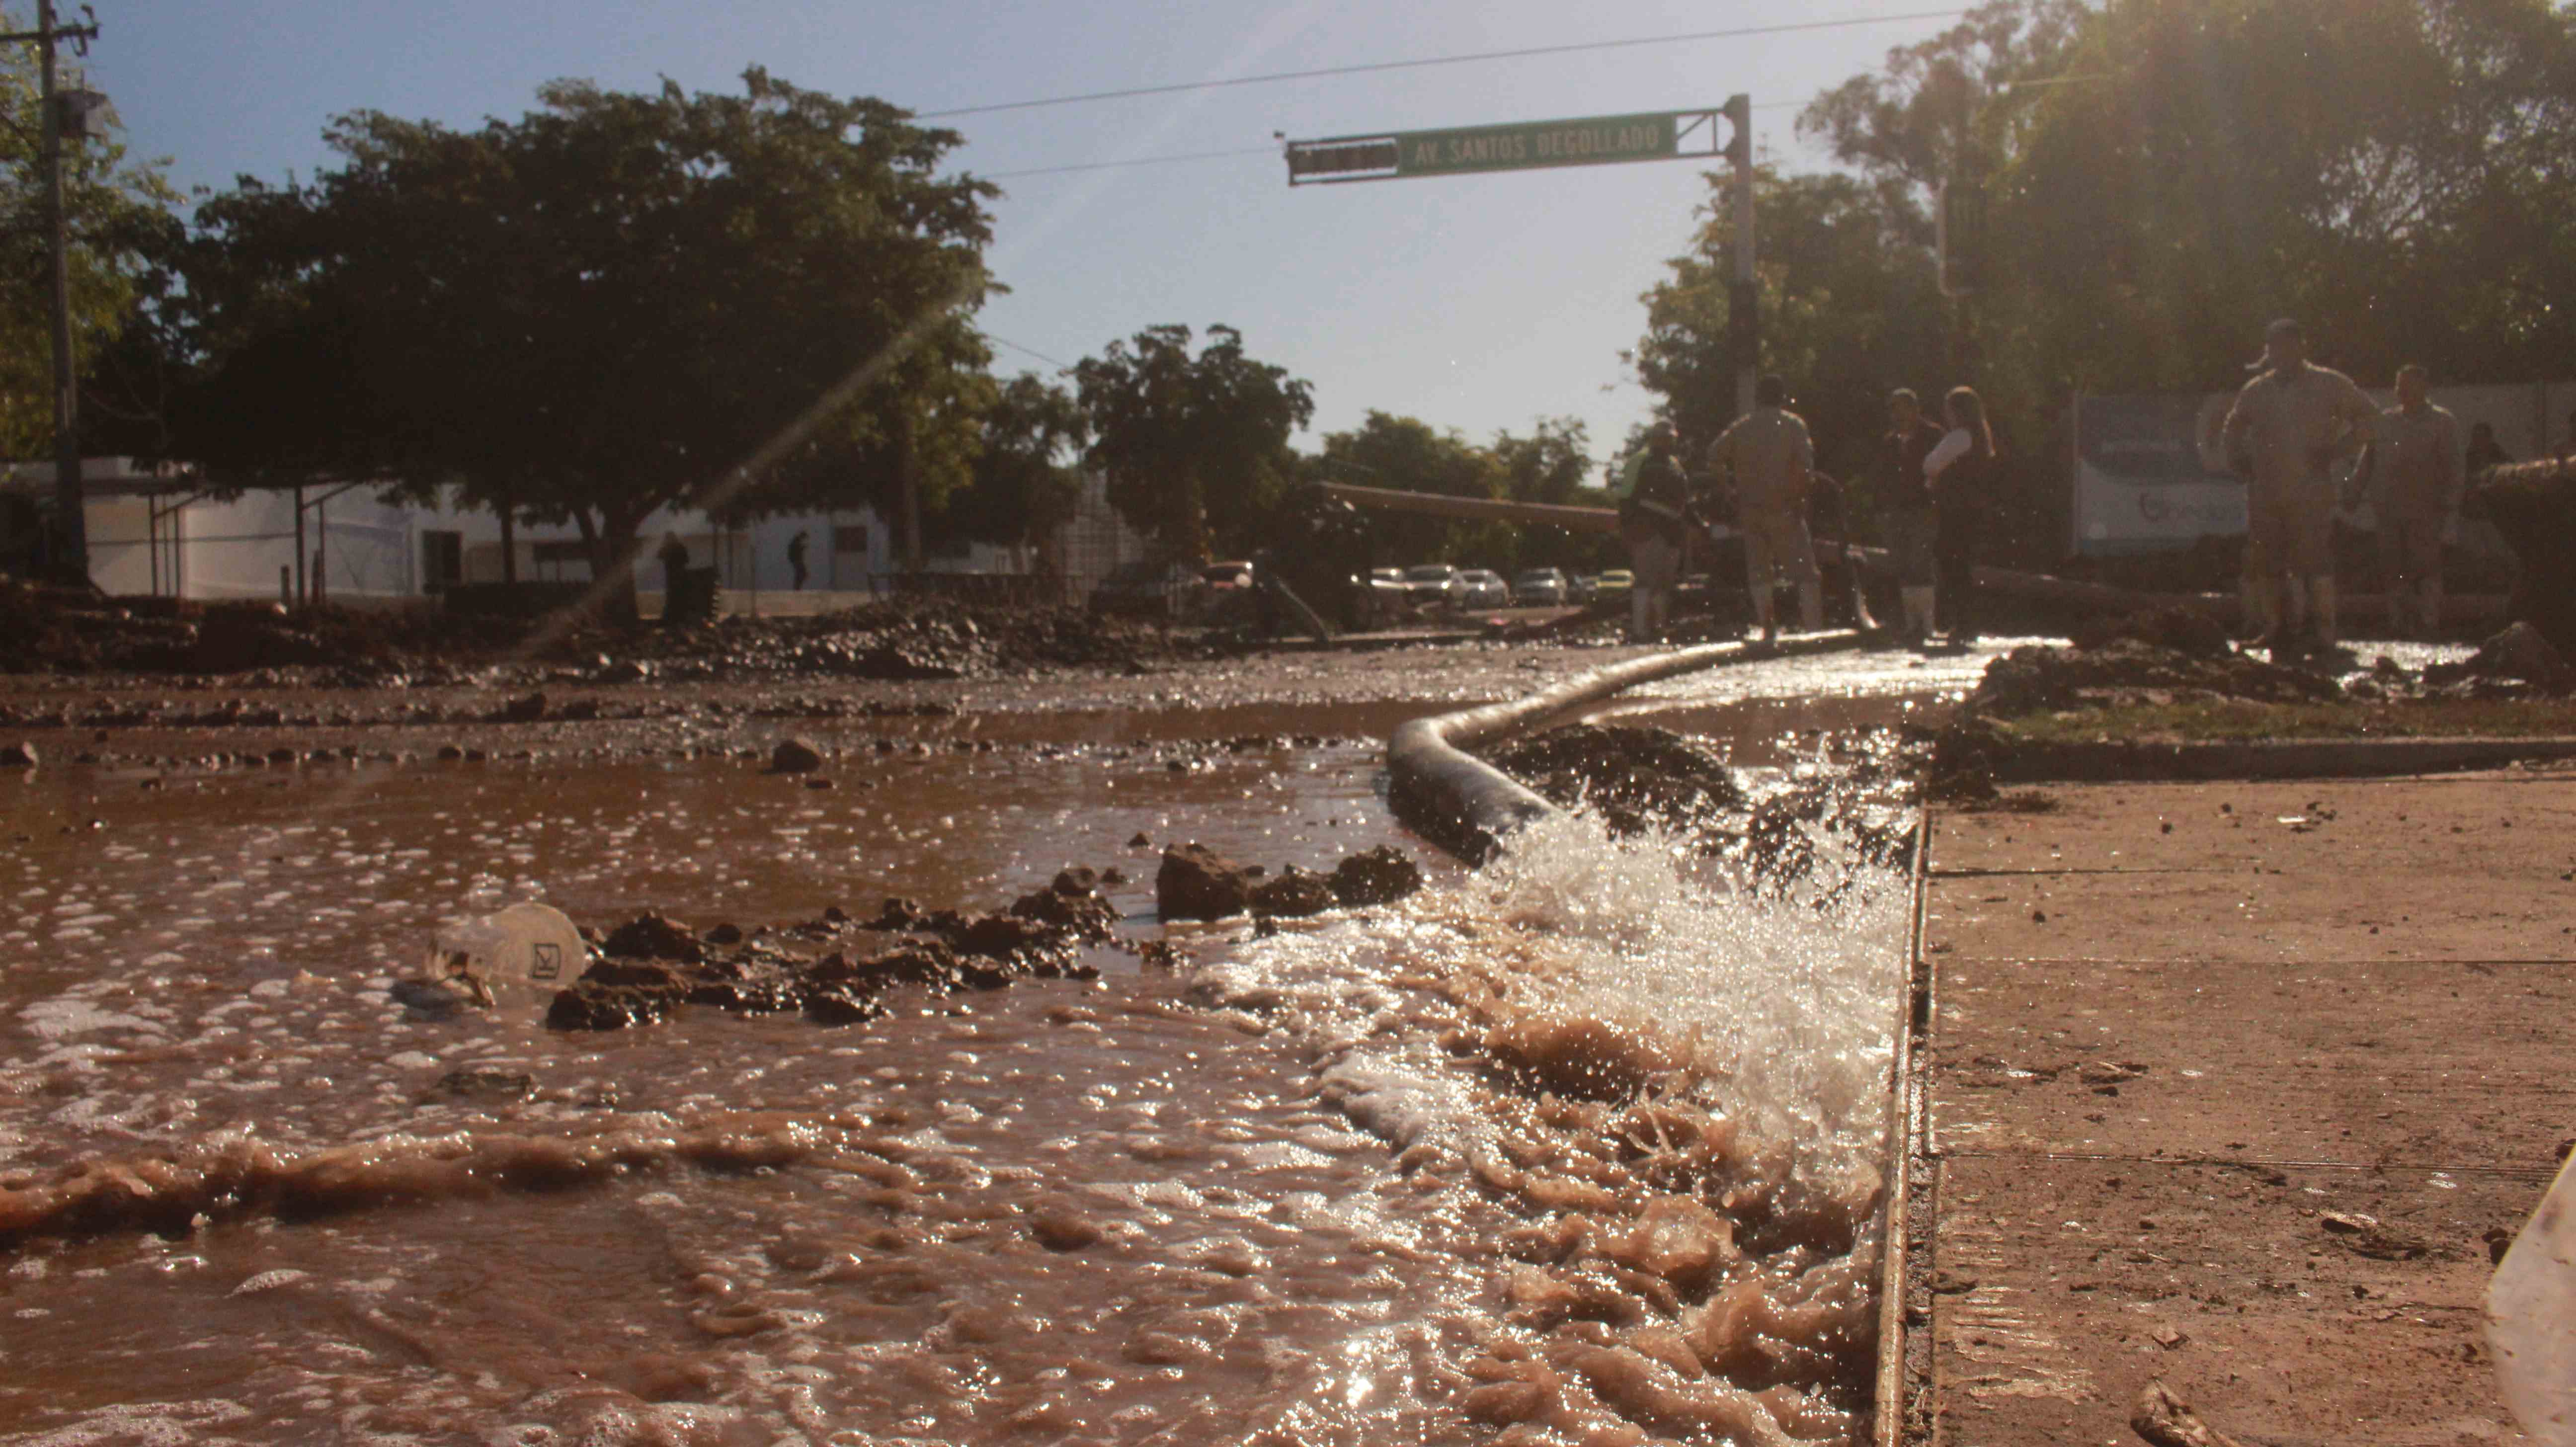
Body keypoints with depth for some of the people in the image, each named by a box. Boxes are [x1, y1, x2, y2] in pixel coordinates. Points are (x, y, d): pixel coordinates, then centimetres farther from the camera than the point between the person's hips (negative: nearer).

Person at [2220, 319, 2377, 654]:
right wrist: (2238, 458, 10)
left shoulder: (2328, 384, 3)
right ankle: (2274, 628, 14)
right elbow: (2232, 428, 29)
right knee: (2265, 562, 5)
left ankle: (2325, 629, -7)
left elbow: (2368, 416, 5)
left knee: (2314, 560, -9)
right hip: (2265, 493, 5)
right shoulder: (2256, 391, 14)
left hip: (2311, 491, -5)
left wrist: (2336, 450, -7)